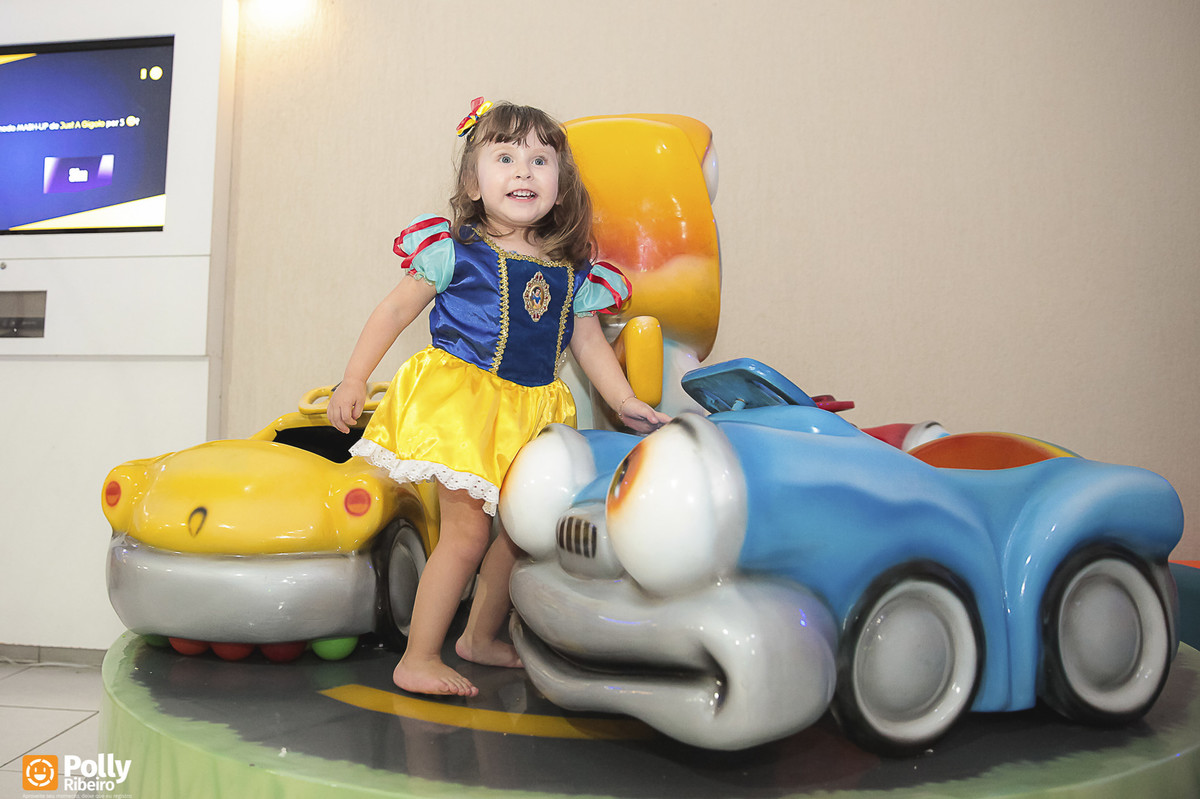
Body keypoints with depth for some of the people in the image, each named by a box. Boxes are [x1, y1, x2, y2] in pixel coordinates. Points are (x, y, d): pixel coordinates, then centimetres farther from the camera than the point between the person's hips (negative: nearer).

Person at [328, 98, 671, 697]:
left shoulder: (572, 272, 6)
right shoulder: (454, 249, -5)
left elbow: (589, 342, 12)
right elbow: (395, 310, 0)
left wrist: (627, 404, 3)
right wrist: (353, 380, -2)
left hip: (529, 412, 5)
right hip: (459, 400, -5)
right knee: (467, 531, -9)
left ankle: (481, 637, 33)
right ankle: (418, 660, 5)